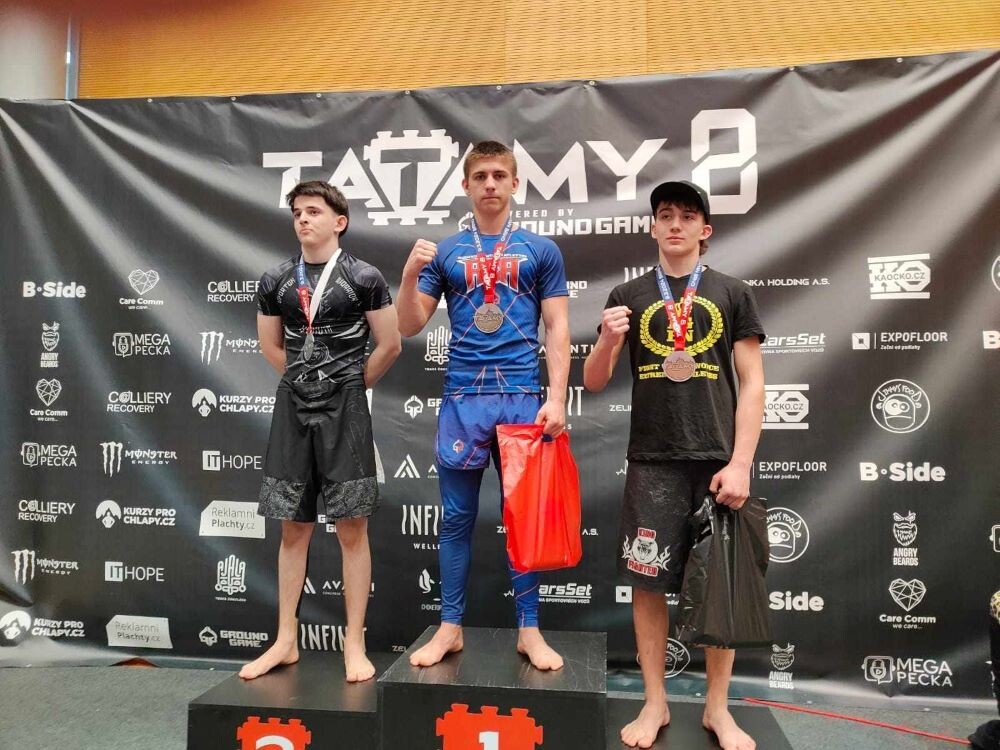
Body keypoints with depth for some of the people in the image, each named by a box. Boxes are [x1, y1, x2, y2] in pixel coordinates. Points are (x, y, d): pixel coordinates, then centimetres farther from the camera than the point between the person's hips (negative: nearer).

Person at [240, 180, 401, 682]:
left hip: (343, 409, -4)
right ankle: (285, 641, 21)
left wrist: (350, 386, 5)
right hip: (292, 407, 4)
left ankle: (354, 645, 9)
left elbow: (390, 345, -1)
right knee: (293, 527, 9)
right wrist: (306, 382, 13)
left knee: (351, 528, -1)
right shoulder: (276, 281, 8)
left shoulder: (362, 277, -4)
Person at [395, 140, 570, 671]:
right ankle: (450, 627, 20)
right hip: (462, 398, 1)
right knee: (457, 517, 8)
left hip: (523, 397, -1)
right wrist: (410, 274, -8)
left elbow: (557, 329, 3)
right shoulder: (445, 252, 10)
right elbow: (409, 327, 8)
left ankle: (529, 630, 19)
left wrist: (555, 398, -7)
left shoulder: (540, 250, 7)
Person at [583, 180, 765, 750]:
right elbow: (595, 383, 8)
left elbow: (752, 383, 3)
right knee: (648, 582, 4)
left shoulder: (732, 293, 7)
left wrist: (741, 463, -7)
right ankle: (655, 703, 22)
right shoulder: (629, 296, 8)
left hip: (719, 461, 0)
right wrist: (609, 342, -13)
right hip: (652, 464, 1)